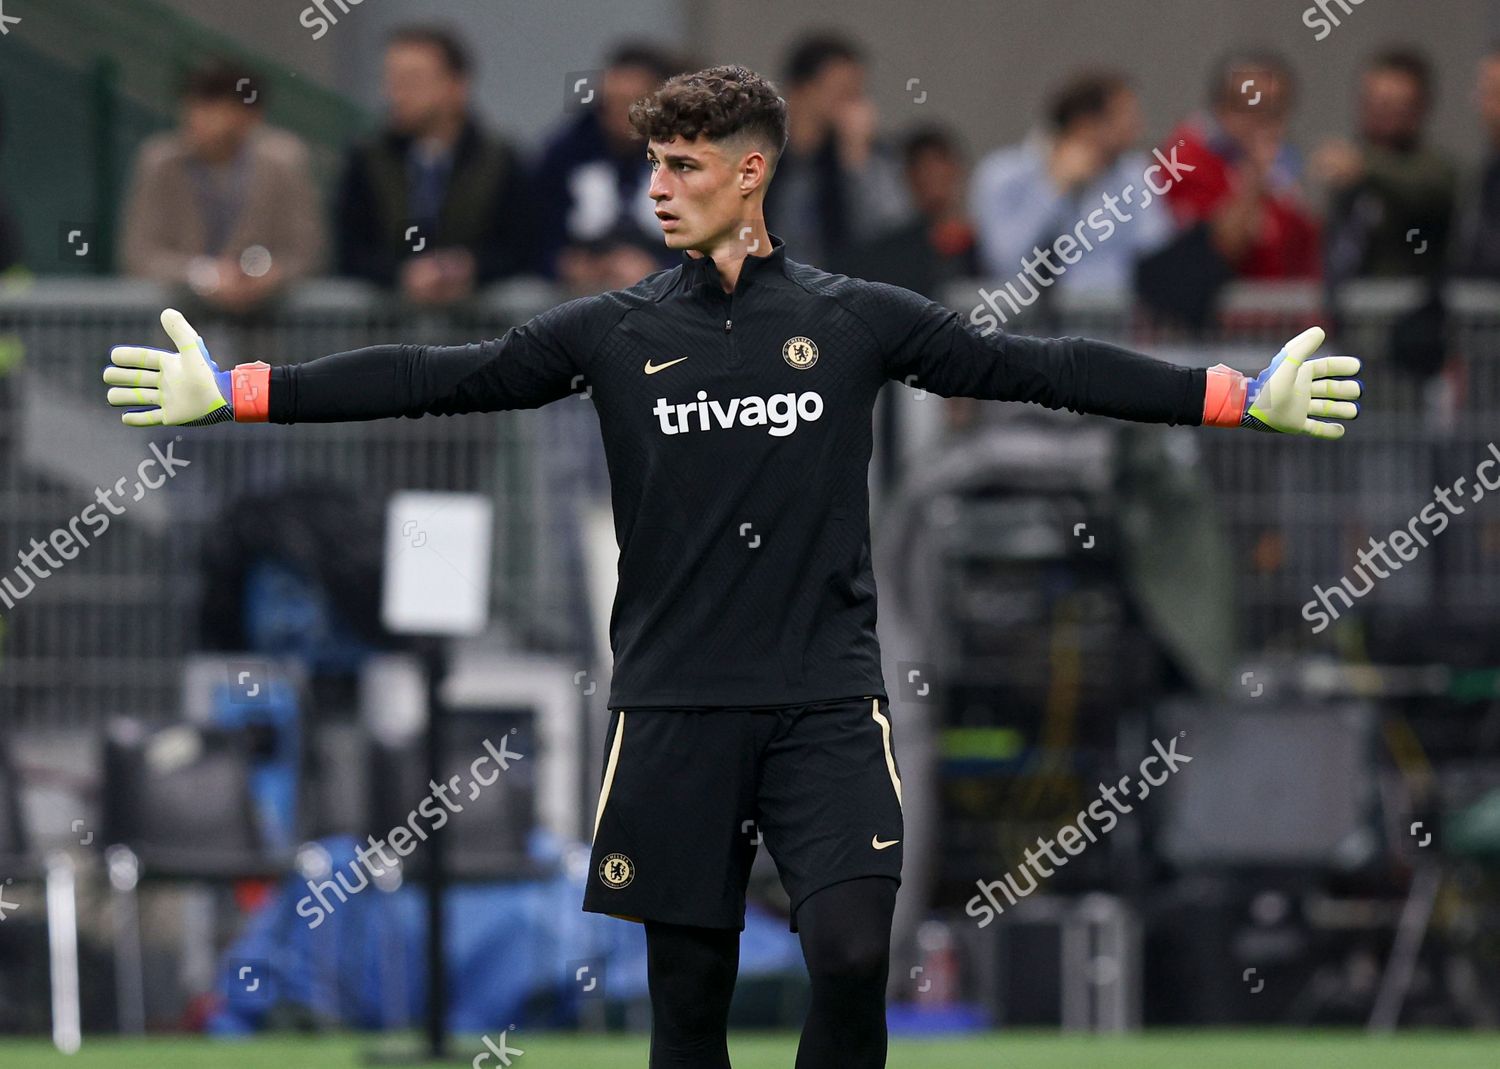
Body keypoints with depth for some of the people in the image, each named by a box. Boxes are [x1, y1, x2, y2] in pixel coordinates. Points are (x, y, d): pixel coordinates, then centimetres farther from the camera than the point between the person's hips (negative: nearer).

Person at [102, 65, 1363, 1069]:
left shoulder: (857, 320, 2)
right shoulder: (614, 332, 4)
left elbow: (1035, 367, 1)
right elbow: (439, 376, 3)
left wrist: (1243, 394, -4)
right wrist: (235, 392, -2)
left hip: (826, 700, -1)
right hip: (676, 710, 1)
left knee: (852, 954, -16)